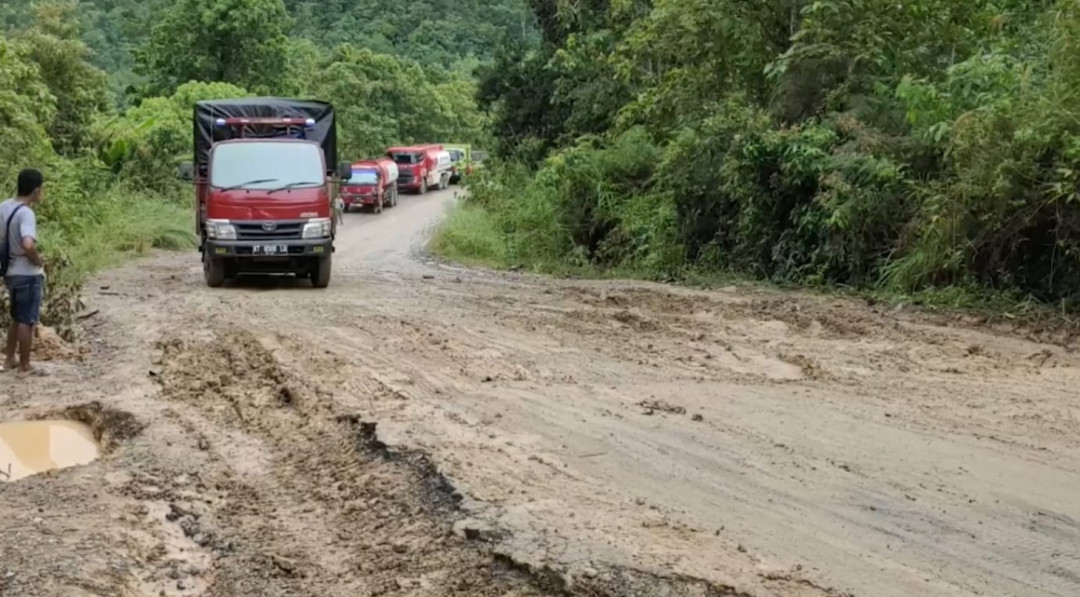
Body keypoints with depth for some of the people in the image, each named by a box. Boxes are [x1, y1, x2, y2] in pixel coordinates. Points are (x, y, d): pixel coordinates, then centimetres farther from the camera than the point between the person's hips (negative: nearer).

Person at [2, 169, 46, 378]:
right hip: (28, 275, -8)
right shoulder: (26, 213, -23)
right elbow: (28, 245, -36)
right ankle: (24, 367, 11)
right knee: (27, 321, 3)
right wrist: (39, 261, -18)